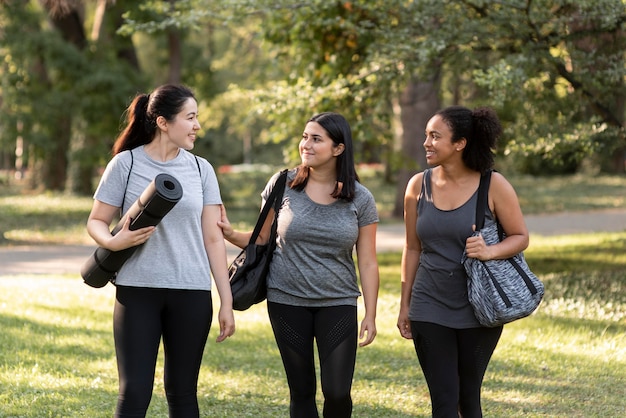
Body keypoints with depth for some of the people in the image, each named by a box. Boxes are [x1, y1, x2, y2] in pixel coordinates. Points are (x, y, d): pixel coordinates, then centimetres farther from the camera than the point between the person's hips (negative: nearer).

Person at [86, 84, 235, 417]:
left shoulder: (200, 169, 7)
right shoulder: (126, 164, 0)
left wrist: (226, 301, 4)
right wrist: (114, 242, -19)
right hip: (137, 290, -2)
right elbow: (96, 222, 4)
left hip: (192, 293, 2)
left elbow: (213, 238, 7)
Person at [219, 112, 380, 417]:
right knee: (301, 391, 6)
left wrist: (370, 315, -3)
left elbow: (368, 263, 1)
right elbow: (263, 240, 6)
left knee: (337, 393, -9)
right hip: (287, 301, 1)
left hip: (338, 304, 0)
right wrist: (231, 234, -13)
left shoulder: (360, 199, -1)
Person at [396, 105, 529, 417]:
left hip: (478, 310, -2)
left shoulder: (493, 185, -8)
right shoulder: (418, 185, 1)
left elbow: (521, 237, -2)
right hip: (430, 310, 2)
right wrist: (405, 304, 9)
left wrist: (489, 251, -23)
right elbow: (412, 248, 8)